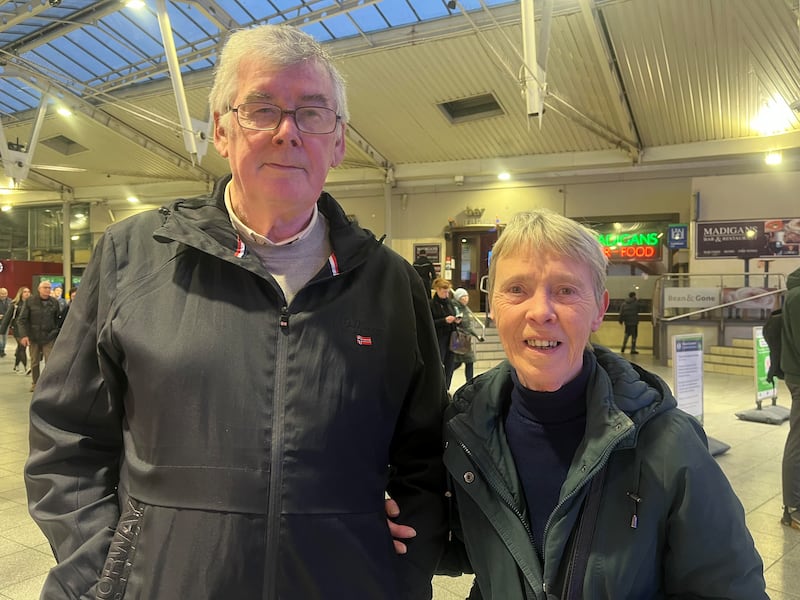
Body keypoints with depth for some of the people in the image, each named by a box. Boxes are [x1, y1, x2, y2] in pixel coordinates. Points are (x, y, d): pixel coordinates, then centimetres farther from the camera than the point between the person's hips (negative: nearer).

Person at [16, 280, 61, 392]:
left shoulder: (54, 302, 0)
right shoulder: (30, 301, -4)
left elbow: (58, 318, 11)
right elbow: (21, 319, -5)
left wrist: (56, 331, 3)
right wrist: (23, 335, -14)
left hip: (49, 337, 0)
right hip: (34, 337, 0)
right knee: (34, 362, 12)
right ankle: (35, 383, 26)